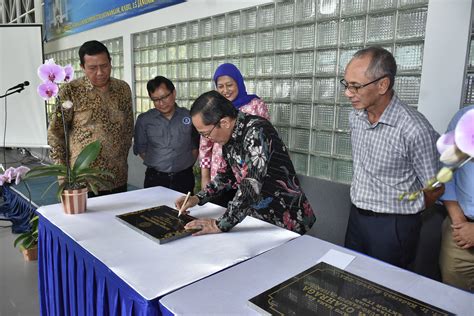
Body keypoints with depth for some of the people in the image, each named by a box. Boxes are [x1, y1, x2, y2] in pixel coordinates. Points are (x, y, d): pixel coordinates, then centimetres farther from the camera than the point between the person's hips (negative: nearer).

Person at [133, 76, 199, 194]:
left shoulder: (189, 117, 0)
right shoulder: (143, 120, 1)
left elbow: (195, 146, 7)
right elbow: (141, 149, 7)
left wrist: (187, 166, 1)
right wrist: (157, 166, 1)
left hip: (184, 178, 0)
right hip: (155, 179, 0)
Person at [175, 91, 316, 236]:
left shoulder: (257, 131, -26)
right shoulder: (230, 135, -2)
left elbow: (251, 186, -33)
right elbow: (227, 174, 11)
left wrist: (220, 225, -28)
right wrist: (198, 198, 1)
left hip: (285, 220, -7)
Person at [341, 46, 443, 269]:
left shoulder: (414, 129, -23)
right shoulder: (355, 117, -1)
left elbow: (435, 189, -10)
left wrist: (401, 212, 5)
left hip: (394, 226, -6)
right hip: (356, 217, 6)